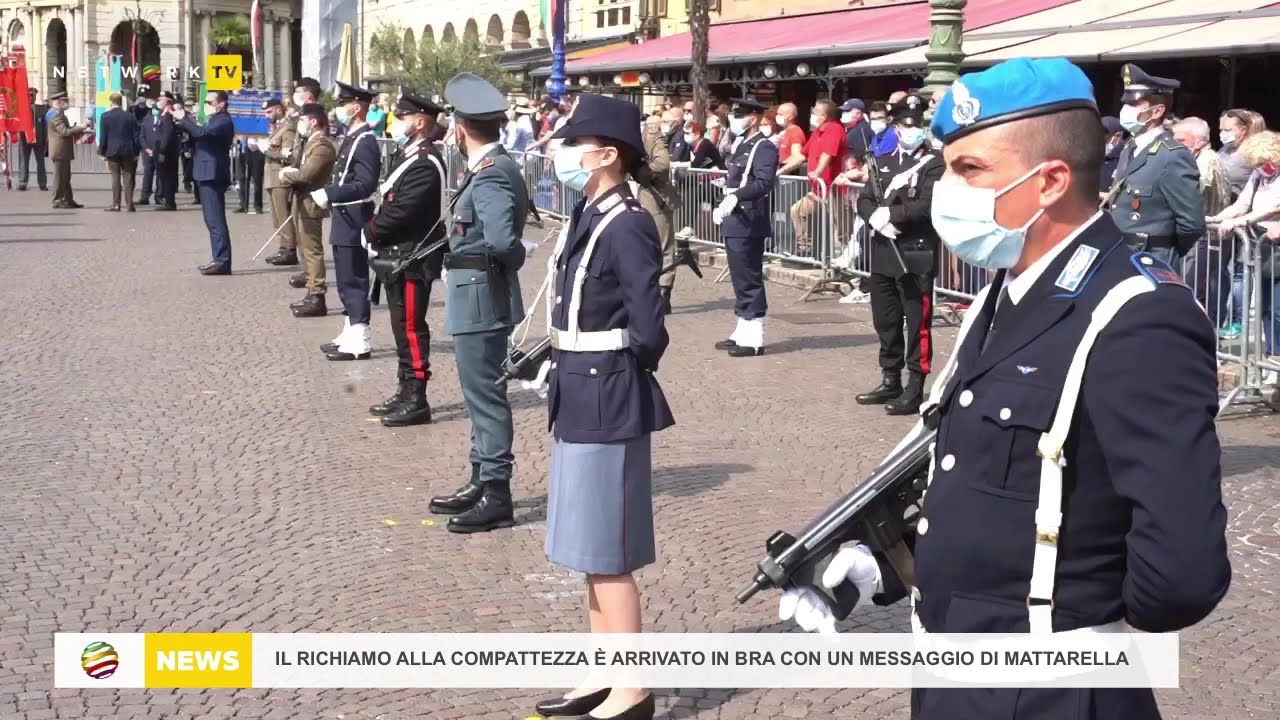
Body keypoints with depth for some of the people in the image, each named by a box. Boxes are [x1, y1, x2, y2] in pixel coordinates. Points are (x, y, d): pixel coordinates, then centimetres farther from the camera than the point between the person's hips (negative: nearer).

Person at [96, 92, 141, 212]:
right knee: (128, 178, 3)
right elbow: (135, 136, 4)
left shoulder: (106, 116, -3)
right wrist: (136, 152, 9)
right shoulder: (130, 116, 3)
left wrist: (102, 152, 5)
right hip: (128, 151, 2)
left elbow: (103, 136, -3)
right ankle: (129, 204, -1)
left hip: (112, 150, -2)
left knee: (115, 178, 2)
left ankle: (116, 204, 0)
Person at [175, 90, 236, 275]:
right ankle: (220, 260, 13)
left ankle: (222, 261, -15)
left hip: (213, 175, -10)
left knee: (215, 220, -13)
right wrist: (183, 120, 4)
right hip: (207, 175, 10)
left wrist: (183, 118, -15)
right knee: (214, 220, 11)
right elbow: (197, 136, 18)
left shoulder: (223, 121, -11)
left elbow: (202, 133, -26)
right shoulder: (214, 120, 21)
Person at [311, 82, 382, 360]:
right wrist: (327, 194, 7)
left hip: (354, 220, -10)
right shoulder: (350, 138, 13)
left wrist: (329, 194, -25)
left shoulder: (365, 141, -16)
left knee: (354, 282, -6)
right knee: (347, 282, 16)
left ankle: (359, 344, -1)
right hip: (345, 219, 10)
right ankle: (350, 335, 24)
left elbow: (365, 185, -24)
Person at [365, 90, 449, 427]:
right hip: (399, 258, 10)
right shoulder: (410, 158, 15)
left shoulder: (425, 164, -18)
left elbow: (401, 212, -24)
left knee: (411, 328, -5)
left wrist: (370, 231, -9)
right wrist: (377, 232, 3)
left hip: (412, 260, -10)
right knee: (403, 327, 15)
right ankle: (406, 393, 24)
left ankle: (416, 400, 1)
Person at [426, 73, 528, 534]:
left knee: (486, 397, -3)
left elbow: (501, 241, -30)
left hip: (481, 301, -10)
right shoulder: (496, 167, 10)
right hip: (476, 299, 10)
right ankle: (482, 482, 29)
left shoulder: (491, 176, -20)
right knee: (481, 396, 18)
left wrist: (515, 257, -11)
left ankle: (496, 497, 5)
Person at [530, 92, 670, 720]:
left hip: (607, 403, -10)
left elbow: (648, 331, -20)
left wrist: (620, 378, -4)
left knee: (607, 554, -2)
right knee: (589, 551, 16)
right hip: (580, 398, 10)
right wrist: (568, 376, 8)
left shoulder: (626, 226, -18)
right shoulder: (588, 217, 10)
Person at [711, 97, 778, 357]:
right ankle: (743, 332, 21)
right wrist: (723, 207, 15)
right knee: (741, 281, 14)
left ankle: (754, 338, -3)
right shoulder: (741, 145, 17)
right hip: (734, 223, 10)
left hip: (749, 224, -10)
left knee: (750, 281, -6)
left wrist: (735, 197, -35)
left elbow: (764, 183, -26)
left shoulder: (764, 147, -12)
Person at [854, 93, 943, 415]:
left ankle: (914, 389, 3)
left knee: (917, 325, -2)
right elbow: (864, 200, 10)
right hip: (884, 254, 7)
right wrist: (875, 219, -10)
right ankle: (890, 382, 25)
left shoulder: (934, 164, -4)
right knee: (886, 323, 13)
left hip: (916, 256, -6)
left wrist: (889, 214, -15)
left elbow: (927, 205, -18)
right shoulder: (883, 162, 16)